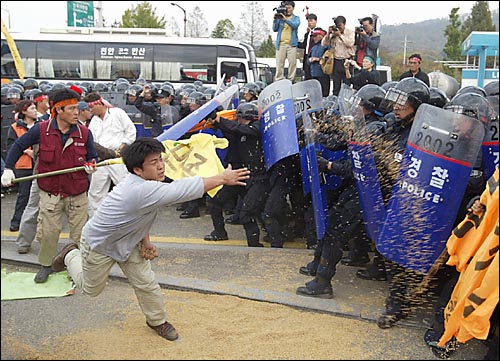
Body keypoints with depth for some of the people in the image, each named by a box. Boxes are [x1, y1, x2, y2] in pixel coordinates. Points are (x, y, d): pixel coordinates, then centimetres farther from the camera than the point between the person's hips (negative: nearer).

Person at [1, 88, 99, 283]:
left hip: (77, 194, 1)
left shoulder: (85, 133, -5)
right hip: (50, 193, -1)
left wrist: (91, 165, -16)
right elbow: (18, 146, 7)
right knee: (48, 232, 6)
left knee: (80, 234, 8)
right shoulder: (41, 130, -7)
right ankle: (46, 265, 31)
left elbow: (92, 157, 7)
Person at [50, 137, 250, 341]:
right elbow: (181, 191, -49)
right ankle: (71, 255, 40)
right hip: (98, 245, -7)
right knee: (91, 290, 17)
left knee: (146, 284, 2)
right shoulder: (140, 190, -42)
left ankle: (157, 320, 25)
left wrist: (145, 241, -6)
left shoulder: (142, 182, -14)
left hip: (127, 242, 7)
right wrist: (223, 178, -47)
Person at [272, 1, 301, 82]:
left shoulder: (296, 18, 12)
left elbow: (295, 25, -10)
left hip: (292, 44, -1)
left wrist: (285, 19, -19)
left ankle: (291, 79, -2)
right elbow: (274, 29, 10)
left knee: (292, 62, -6)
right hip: (280, 44, 1)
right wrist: (275, 19, -4)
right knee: (279, 63, -3)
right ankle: (278, 80, -1)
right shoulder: (280, 17, 14)